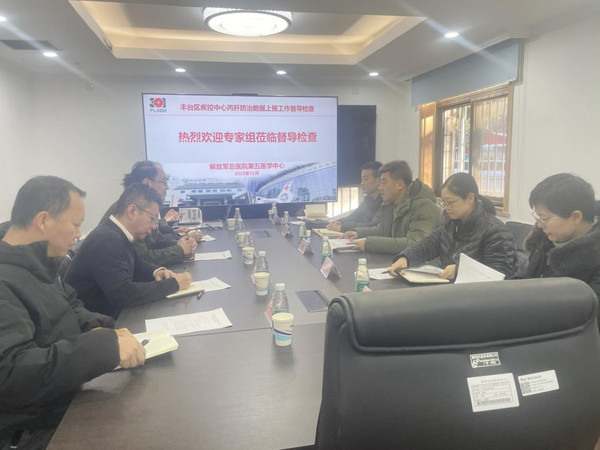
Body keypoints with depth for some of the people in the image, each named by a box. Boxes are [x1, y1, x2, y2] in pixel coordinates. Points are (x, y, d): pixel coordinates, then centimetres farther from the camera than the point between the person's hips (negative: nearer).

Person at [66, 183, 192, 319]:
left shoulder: (117, 235, 3)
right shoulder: (106, 240, -23)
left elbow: (138, 264, 20)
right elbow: (124, 294, -29)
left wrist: (157, 271, -1)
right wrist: (174, 283, -20)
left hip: (111, 315, 8)